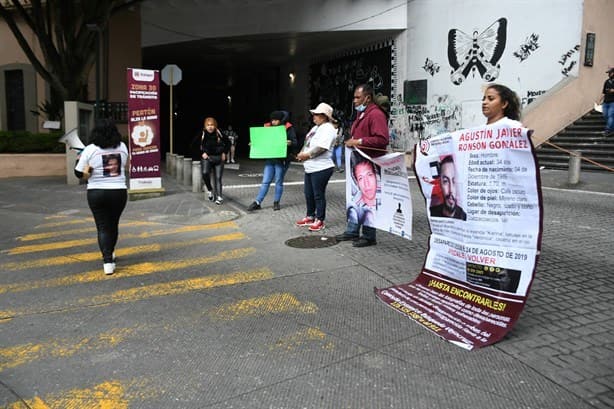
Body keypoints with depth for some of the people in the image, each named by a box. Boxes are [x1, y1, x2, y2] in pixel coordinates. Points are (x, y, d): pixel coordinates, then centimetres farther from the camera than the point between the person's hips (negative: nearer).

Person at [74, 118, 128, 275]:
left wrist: (80, 159, 14)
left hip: (97, 193, -2)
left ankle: (108, 262, -8)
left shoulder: (90, 149, -8)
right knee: (113, 224, 19)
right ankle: (110, 253, 38)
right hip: (119, 192, 2)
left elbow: (79, 173, -3)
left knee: (103, 227, 3)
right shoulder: (122, 147, 1)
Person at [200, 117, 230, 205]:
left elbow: (228, 143, 10)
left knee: (218, 178, 1)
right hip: (206, 158, -1)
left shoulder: (219, 134, -5)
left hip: (218, 158, 1)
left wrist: (224, 153, 3)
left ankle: (219, 197, 8)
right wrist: (202, 153, -4)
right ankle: (210, 190, -2)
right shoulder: (202, 134, -6)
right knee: (205, 173, -25)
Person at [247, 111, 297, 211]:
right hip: (269, 159, 4)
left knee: (279, 182, 7)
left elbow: (294, 142, -8)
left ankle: (276, 202, 20)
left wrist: (290, 143, -29)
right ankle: (257, 203, 6)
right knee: (265, 181, 5)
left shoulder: (288, 128, -4)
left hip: (281, 160, -4)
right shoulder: (268, 127, 10)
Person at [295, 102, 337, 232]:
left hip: (321, 168, -10)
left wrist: (307, 155, -16)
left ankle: (319, 221, 9)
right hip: (310, 167, 10)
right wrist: (302, 153, 2)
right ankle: (310, 217, 30)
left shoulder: (328, 129, -14)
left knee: (319, 195, -1)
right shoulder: (316, 127, 17)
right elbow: (307, 142, 21)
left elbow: (321, 147, -24)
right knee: (308, 193, 16)